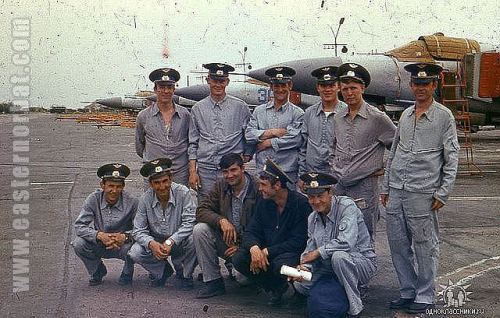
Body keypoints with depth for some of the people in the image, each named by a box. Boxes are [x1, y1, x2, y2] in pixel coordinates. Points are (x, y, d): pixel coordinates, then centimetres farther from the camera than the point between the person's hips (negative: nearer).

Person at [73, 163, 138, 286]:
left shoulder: (131, 201, -17)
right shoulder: (93, 199, -13)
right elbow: (79, 226, -15)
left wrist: (125, 236, -37)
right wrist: (100, 235, -32)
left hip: (122, 244, -2)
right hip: (99, 244, 2)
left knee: (131, 247, -34)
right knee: (78, 244, -25)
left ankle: (127, 272, 4)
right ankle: (98, 271, 7)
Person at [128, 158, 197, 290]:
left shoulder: (183, 192, -17)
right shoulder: (145, 199, -11)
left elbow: (189, 223, -23)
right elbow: (138, 230, -11)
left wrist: (170, 241, -34)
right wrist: (152, 244, -32)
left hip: (180, 241, -2)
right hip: (156, 242, 2)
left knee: (194, 239, -34)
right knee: (135, 253, -22)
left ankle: (187, 275, -4)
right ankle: (164, 271, 9)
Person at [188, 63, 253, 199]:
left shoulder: (240, 107, 5)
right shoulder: (198, 109, 10)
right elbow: (192, 144, 10)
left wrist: (245, 158, 2)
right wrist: (192, 171, 4)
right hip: (205, 171, 1)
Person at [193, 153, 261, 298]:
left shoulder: (258, 189, -14)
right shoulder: (220, 186, 2)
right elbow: (201, 210, -5)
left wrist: (241, 247, -22)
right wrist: (221, 221, -25)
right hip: (226, 241, 5)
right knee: (200, 229, -19)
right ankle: (213, 281, -12)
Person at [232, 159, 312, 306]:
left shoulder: (300, 203, -16)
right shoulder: (264, 203, 3)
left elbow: (299, 242, -20)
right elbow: (250, 232, 1)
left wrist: (267, 251, -22)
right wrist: (254, 247, -24)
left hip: (293, 252, -6)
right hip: (266, 251, 6)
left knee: (281, 264, -39)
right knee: (239, 259, -17)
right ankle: (276, 288, 0)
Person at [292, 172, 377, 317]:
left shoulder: (346, 206, -17)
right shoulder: (312, 218, 6)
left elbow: (347, 242, -30)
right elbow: (310, 249, 6)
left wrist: (318, 252, -19)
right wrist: (305, 267, -17)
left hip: (362, 261, -6)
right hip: (329, 266, 7)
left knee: (338, 256, -37)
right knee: (300, 284, -11)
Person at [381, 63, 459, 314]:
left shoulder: (444, 116, 0)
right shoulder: (405, 115, 15)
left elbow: (452, 159, -2)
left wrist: (443, 193, -7)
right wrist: (385, 187, 17)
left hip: (422, 192, -5)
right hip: (396, 191, 5)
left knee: (424, 246, 1)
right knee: (398, 245, 9)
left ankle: (425, 296, 14)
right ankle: (408, 292, 22)